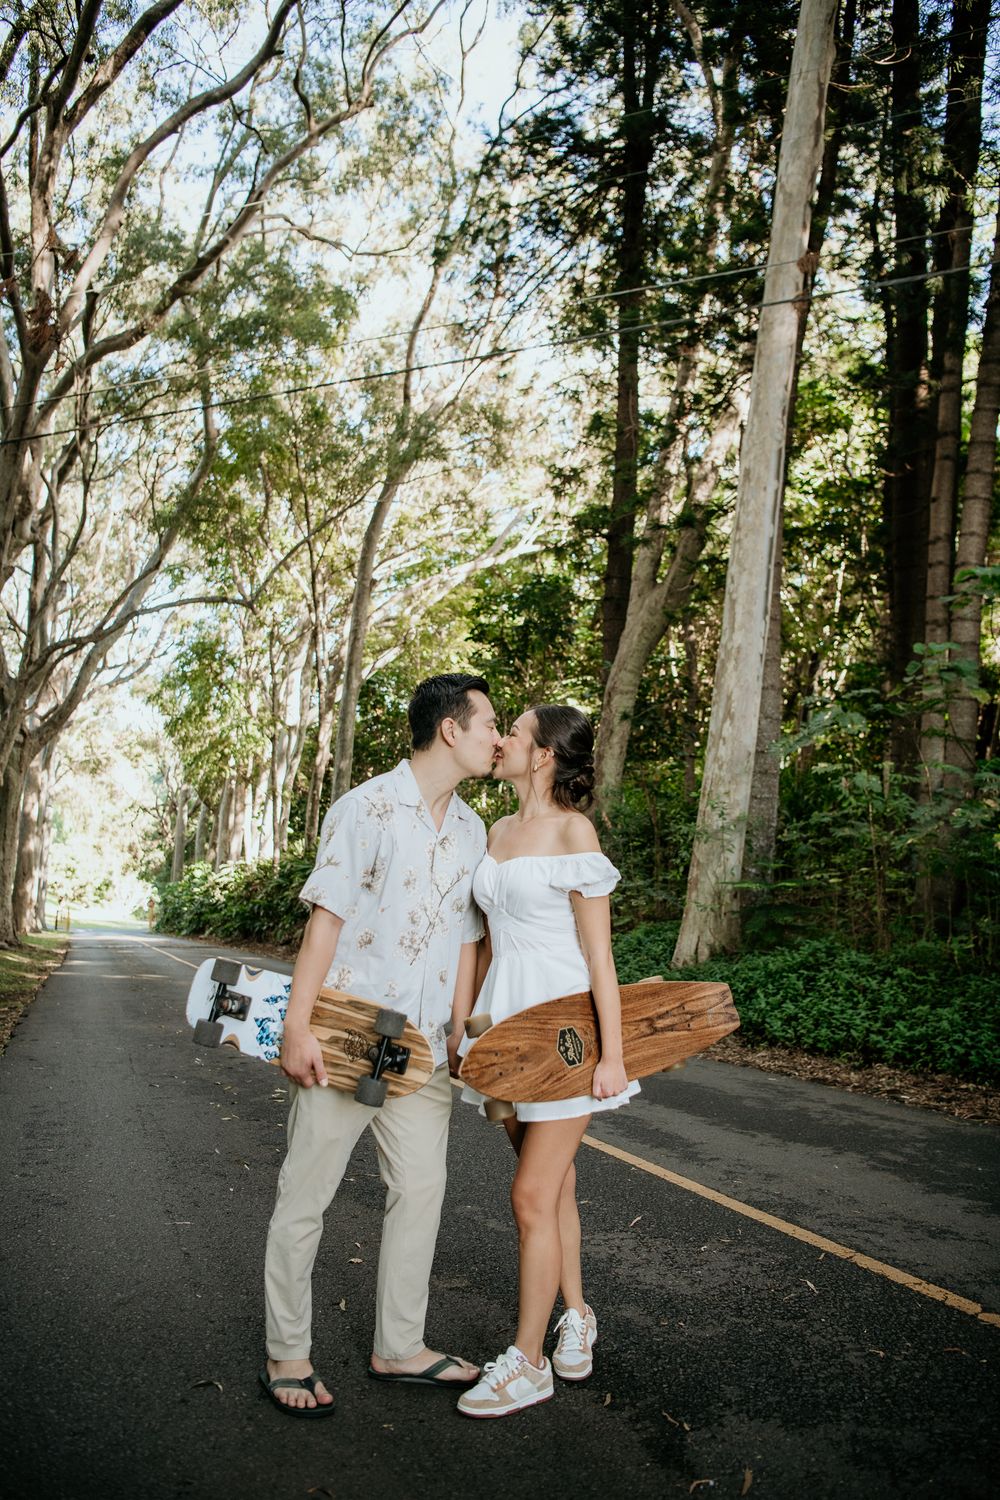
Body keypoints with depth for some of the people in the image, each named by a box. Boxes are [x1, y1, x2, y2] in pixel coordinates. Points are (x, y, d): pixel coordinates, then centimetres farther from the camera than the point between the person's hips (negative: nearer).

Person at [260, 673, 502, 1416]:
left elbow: (465, 940, 12)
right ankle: (287, 1356, 22)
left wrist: (461, 1037, 10)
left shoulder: (473, 829, 9)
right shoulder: (366, 808, -10)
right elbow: (326, 920, -12)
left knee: (421, 1189, 12)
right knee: (306, 1198, 6)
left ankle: (399, 1346, 29)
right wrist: (297, 1027, -16)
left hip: (424, 1049, 6)